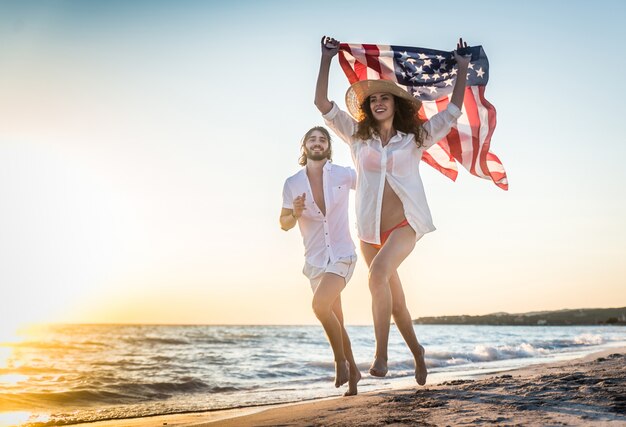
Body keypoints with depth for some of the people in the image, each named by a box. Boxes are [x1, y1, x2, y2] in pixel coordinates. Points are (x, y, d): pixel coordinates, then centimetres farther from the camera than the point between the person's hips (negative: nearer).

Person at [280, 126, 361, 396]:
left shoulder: (343, 175, -3)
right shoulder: (292, 184, 1)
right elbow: (284, 225, 6)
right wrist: (295, 213, -14)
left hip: (342, 255, -3)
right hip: (316, 260, 3)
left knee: (320, 304, -26)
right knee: (336, 321, 11)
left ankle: (341, 361, -7)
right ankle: (352, 371, 29)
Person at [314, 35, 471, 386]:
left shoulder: (415, 137, 5)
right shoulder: (358, 135, 8)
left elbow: (453, 111, 3)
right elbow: (323, 104, 4)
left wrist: (463, 69, 4)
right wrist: (326, 60, 3)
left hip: (405, 225, -3)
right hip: (370, 230, 3)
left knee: (378, 273, -30)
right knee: (395, 301, 10)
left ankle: (381, 354, -27)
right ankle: (417, 352, 33)